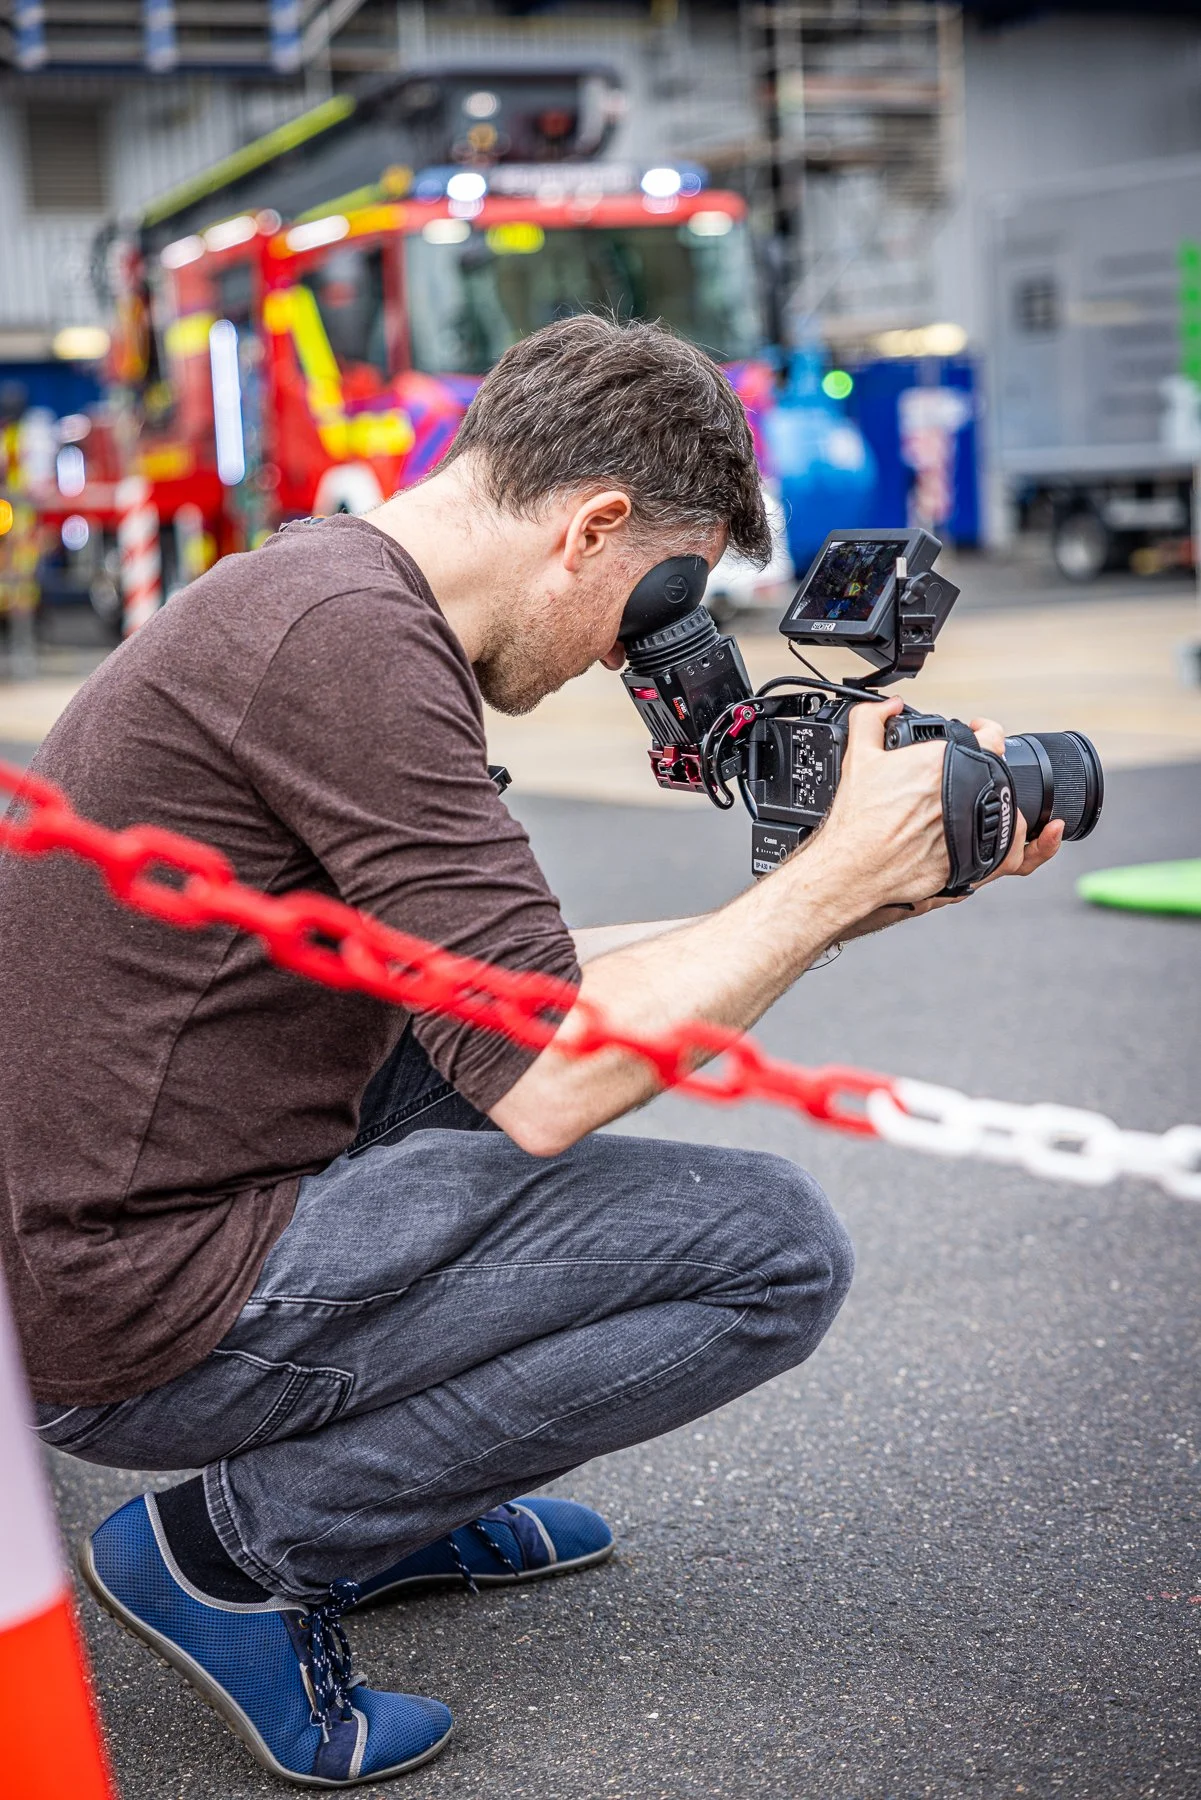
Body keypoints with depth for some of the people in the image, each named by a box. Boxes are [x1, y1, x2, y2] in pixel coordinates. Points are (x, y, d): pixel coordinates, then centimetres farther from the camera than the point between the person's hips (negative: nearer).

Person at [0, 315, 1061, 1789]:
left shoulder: (314, 593, 11)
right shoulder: (351, 640, -21)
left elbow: (488, 978, 16)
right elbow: (548, 1081, -23)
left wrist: (837, 894, 11)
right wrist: (839, 874, -11)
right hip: (144, 1322, -10)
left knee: (625, 999, 23)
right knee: (776, 1247, -9)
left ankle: (395, 1502, 22)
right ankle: (237, 1541, -2)